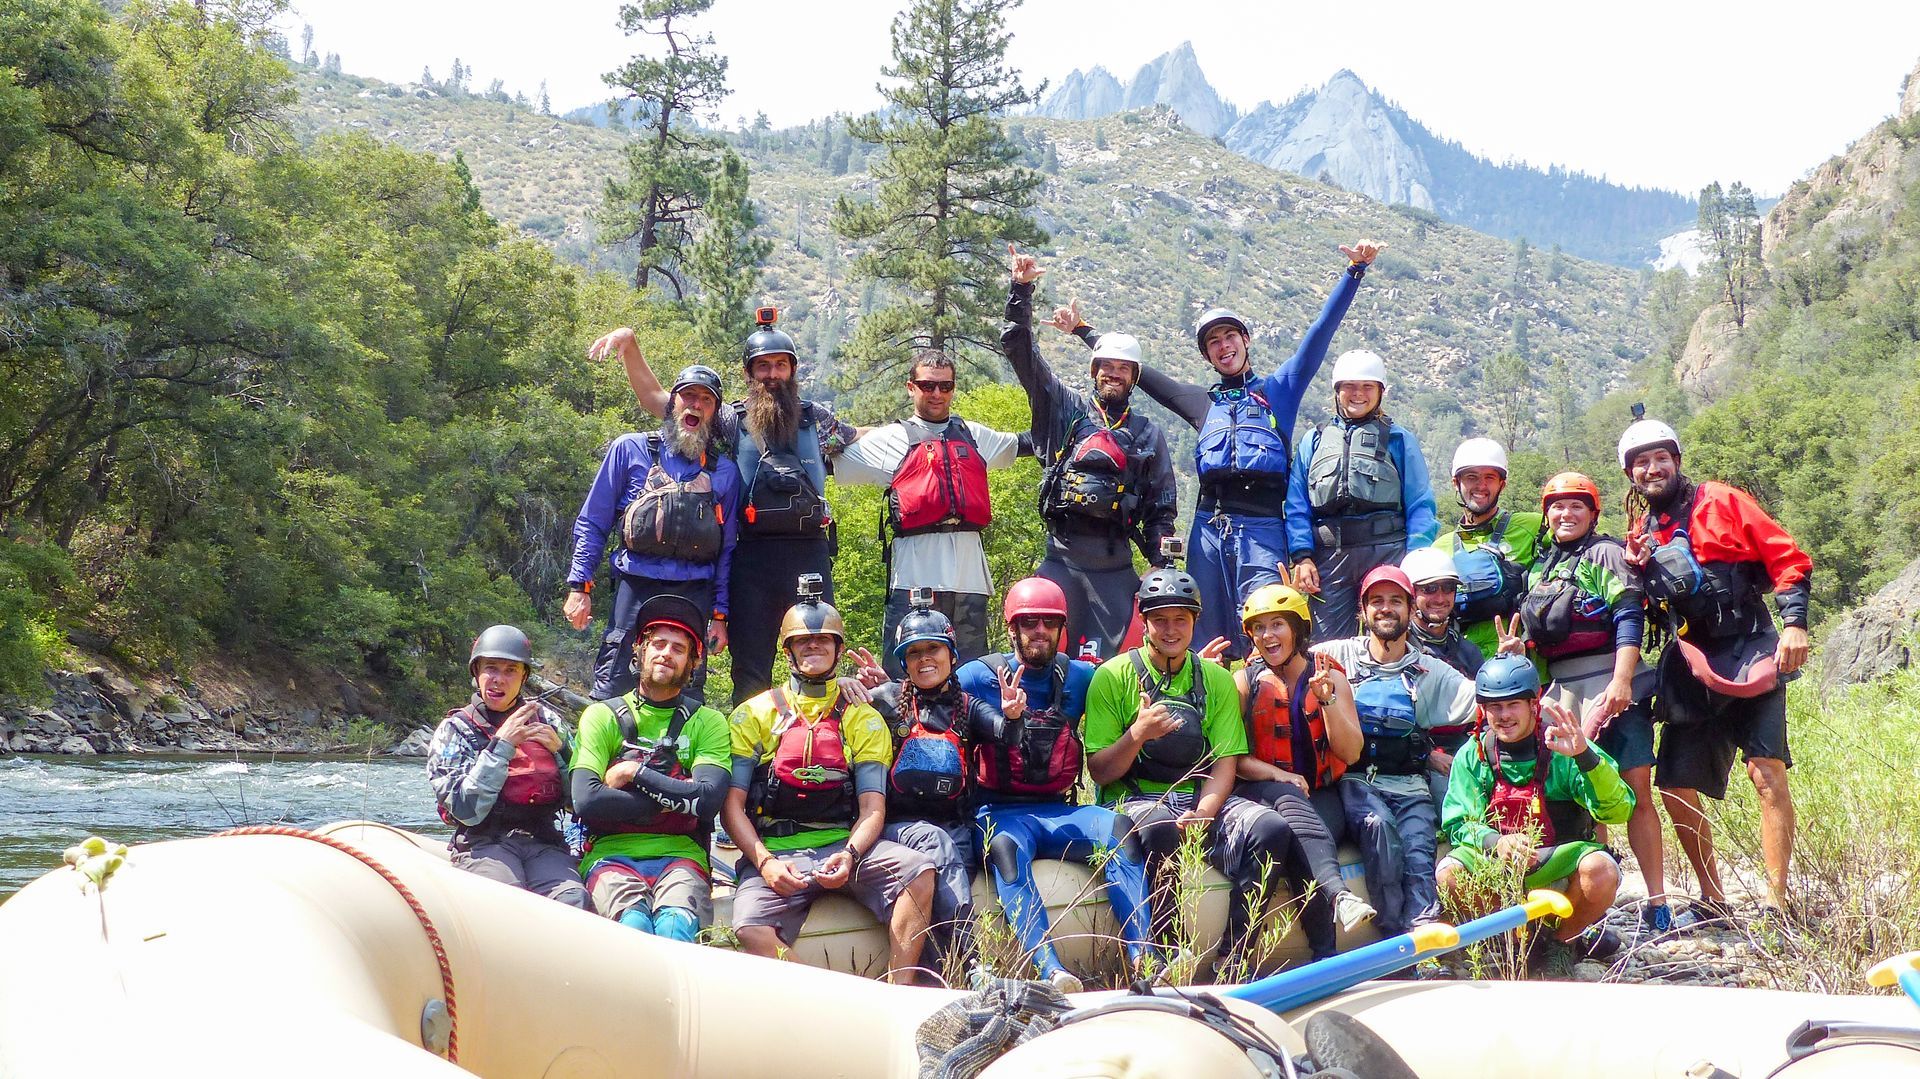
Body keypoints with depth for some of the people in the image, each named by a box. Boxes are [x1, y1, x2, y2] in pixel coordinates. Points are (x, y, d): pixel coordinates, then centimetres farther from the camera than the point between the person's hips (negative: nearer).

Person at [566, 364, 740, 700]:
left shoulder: (725, 472, 13)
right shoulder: (630, 449, 8)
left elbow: (727, 549, 15)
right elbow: (592, 523, 9)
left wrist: (720, 613, 9)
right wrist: (578, 586, 1)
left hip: (694, 596, 2)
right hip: (636, 587, -2)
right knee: (610, 694, -8)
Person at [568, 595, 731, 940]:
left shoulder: (708, 723, 13)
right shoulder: (602, 716, 12)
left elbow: (708, 801, -6)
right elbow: (586, 800, -5)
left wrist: (635, 773, -2)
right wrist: (673, 801, -4)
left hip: (679, 853, 0)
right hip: (612, 851, 0)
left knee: (676, 921, -36)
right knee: (633, 921, -36)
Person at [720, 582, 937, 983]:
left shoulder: (864, 720, 15)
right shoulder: (754, 715, 12)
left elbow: (873, 809, 5)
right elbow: (732, 806, 5)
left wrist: (849, 856, -17)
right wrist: (765, 862, -13)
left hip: (844, 846, 2)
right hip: (774, 850, -1)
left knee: (918, 871, -27)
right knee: (752, 929, -33)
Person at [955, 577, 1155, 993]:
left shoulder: (1079, 677, 14)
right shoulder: (979, 677, 4)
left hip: (1059, 810, 3)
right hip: (999, 812, -3)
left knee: (1119, 827, -27)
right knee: (1006, 846, -37)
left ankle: (1142, 957, -37)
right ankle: (1052, 972, -54)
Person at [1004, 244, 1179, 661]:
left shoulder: (1149, 434, 16)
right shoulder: (1065, 408, 12)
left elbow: (1162, 506, 16)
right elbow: (1020, 351, 6)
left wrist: (1159, 563, 4)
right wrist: (1021, 290, -3)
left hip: (1115, 564, 1)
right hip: (1061, 555, -1)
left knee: (1102, 663, -2)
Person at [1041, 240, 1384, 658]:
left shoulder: (1278, 389, 16)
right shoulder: (1203, 401, 23)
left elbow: (1320, 332, 8)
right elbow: (1138, 373, 30)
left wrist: (1354, 271, 0)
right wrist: (1082, 331, 34)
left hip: (1262, 525, -3)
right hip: (1209, 525, 3)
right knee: (1206, 639, 0)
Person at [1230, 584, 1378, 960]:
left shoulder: (1331, 677, 11)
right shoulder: (1245, 682, 9)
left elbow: (1351, 753, 3)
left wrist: (1327, 700, -11)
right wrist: (1277, 774, -19)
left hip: (1323, 793, 2)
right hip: (1263, 791, -2)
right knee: (1290, 802, -37)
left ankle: (1325, 953, -46)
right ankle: (1337, 894, -61)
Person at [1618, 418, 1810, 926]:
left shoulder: (1721, 502, 1)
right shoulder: (1639, 536, 13)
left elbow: (1787, 557, -4)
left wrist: (1794, 622, -15)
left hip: (1751, 655, -5)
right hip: (1691, 670, 5)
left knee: (1767, 773, -17)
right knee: (1674, 788, 2)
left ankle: (1775, 902, -15)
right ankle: (1713, 900, 15)